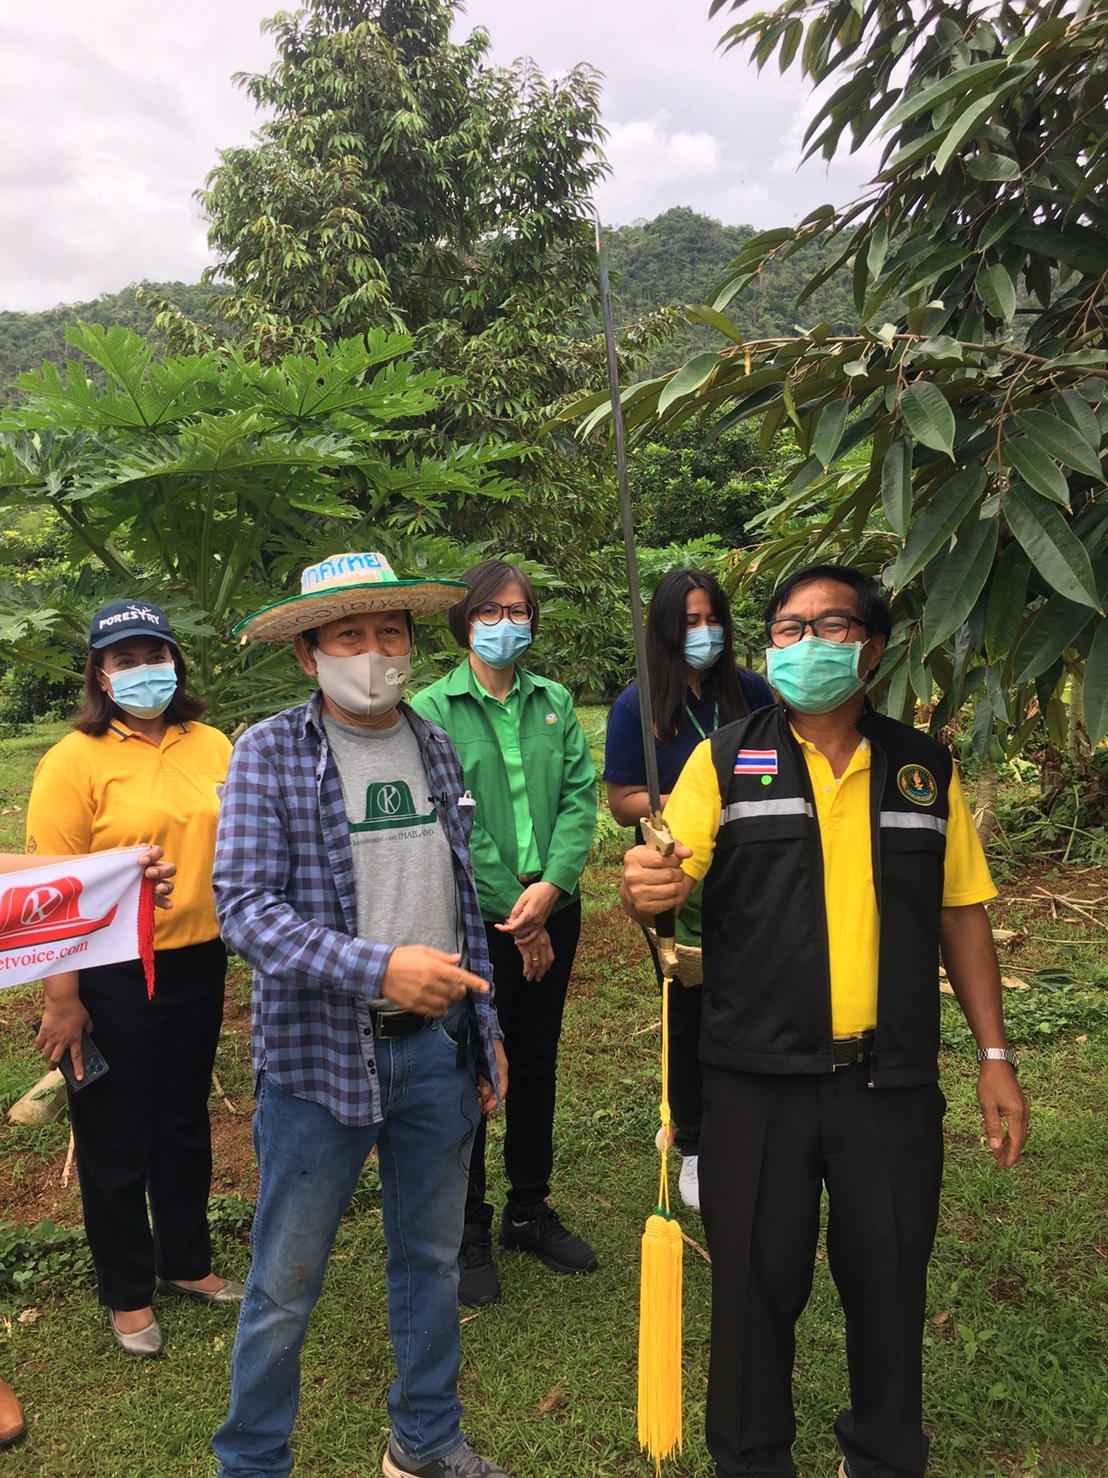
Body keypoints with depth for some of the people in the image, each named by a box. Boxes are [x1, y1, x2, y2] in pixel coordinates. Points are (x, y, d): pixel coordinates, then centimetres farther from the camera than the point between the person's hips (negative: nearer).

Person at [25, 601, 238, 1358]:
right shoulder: (74, 761, -12)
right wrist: (62, 997, -14)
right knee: (116, 1138, 12)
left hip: (200, 963, 5)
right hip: (114, 980, -4)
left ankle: (187, 1261, 41)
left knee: (186, 1123, 20)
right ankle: (128, 1294, 33)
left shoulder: (212, 746, 2)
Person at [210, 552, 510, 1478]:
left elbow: (463, 894, 10)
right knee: (284, 1288, 9)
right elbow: (244, 906, -17)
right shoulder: (269, 754, -9)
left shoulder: (438, 751, 5)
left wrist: (486, 1027, 12)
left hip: (438, 1051, 5)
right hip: (319, 1054, -4)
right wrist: (376, 967, -28)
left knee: (433, 1261, 19)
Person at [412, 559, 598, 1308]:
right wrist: (513, 913, -13)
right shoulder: (432, 709, -7)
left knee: (537, 1066, 17)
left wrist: (551, 886, -15)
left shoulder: (556, 702, 7)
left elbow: (580, 796, -1)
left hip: (552, 910, 4)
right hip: (473, 918, -4)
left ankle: (530, 1210, 35)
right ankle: (469, 1230, 26)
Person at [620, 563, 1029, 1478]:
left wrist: (995, 1053, 5)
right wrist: (649, 891, -33)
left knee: (889, 1280, 14)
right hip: (759, 1077, -1)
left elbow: (961, 914, 9)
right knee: (758, 1277, 11)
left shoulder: (925, 768, 6)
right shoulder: (725, 761, -1)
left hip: (894, 1079, 2)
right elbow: (670, 876, -10)